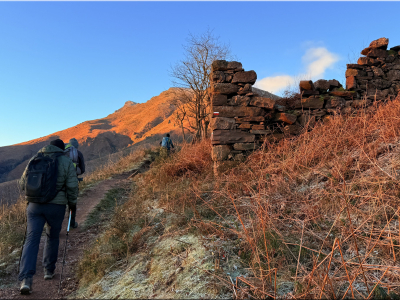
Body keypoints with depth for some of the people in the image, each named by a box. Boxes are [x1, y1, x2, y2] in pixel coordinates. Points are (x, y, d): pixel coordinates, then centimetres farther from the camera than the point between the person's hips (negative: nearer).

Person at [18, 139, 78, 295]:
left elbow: (23, 183, 12)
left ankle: (26, 278, -10)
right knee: (53, 237, 19)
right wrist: (72, 203, 9)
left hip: (35, 205, 2)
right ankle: (49, 270, 31)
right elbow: (72, 186, -7)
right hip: (56, 206, -1)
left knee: (32, 239, 1)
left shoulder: (34, 159, 8)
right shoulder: (66, 162, -1)